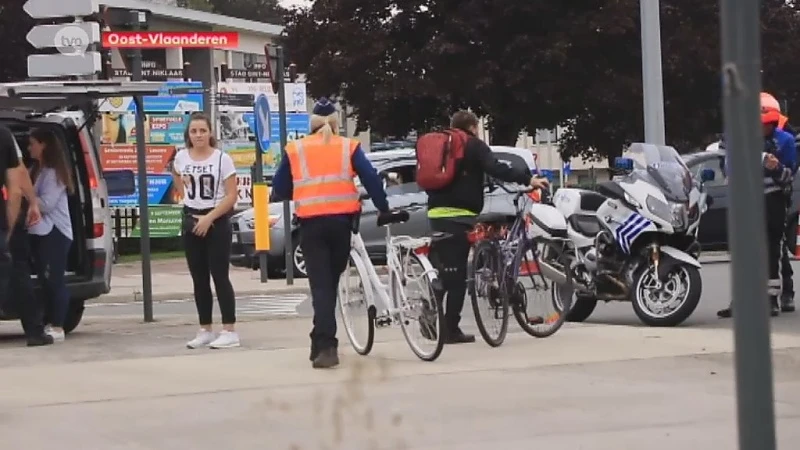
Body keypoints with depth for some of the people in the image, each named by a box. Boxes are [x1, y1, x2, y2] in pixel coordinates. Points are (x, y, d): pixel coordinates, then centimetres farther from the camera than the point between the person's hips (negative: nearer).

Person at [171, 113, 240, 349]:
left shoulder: (222, 158, -10)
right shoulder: (181, 157, 3)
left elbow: (231, 196, -12)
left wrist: (209, 218, -19)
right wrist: (191, 195, 10)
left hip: (217, 222, -5)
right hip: (191, 220, 5)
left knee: (220, 277, -6)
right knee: (199, 279, 8)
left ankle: (230, 331, -3)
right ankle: (205, 330, 16)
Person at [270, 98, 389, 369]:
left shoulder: (294, 150, 7)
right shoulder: (348, 147, 7)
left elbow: (279, 189, 11)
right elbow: (371, 179, 0)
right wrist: (384, 209, 8)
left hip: (311, 223, -1)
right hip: (341, 221, 1)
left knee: (320, 285, -2)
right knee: (331, 282, 16)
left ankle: (325, 346, -16)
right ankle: (323, 344, 23)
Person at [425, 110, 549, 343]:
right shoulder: (474, 145, 0)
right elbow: (495, 168, -16)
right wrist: (527, 178, -21)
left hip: (436, 213, 7)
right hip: (460, 215, -7)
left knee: (440, 270, 13)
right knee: (457, 274, -6)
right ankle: (451, 329, -7)